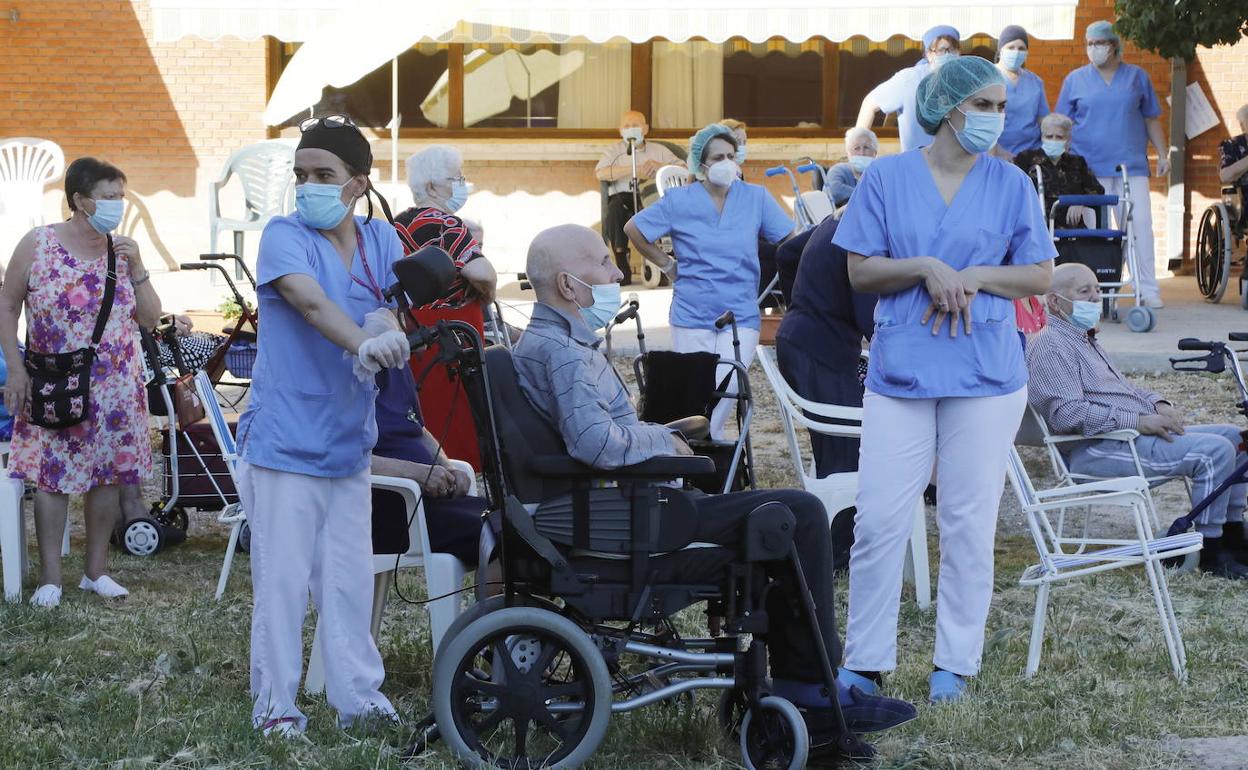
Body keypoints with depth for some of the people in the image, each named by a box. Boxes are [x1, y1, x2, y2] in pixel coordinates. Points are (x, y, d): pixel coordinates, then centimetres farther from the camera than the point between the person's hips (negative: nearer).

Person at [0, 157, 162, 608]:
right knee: (52, 476, -3)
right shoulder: (38, 245, -6)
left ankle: (96, 570, 19)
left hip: (117, 388, 4)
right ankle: (50, 578, 4)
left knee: (108, 475, 7)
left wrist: (136, 268, -8)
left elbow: (150, 318, 5)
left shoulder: (122, 249, 5)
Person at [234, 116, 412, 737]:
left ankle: (357, 695, 21)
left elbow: (391, 306, -3)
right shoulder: (284, 235, -9)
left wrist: (387, 325, -28)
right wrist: (363, 343, -43)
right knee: (282, 578, -3)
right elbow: (309, 299, -27)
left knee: (350, 577, 11)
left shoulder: (379, 239, 8)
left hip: (348, 442, 5)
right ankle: (274, 704, 8)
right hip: (284, 441, -5)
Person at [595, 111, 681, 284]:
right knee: (616, 207, -36)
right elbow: (600, 173, -2)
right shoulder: (614, 151, 20)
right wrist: (634, 171, -11)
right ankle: (622, 264, -31)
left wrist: (659, 166, -7)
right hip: (623, 196, 0)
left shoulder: (658, 150, 22)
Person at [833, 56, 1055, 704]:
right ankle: (864, 663, 7)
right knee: (878, 520, -3)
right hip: (900, 372, -1)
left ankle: (955, 663, 15)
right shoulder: (886, 178, 2)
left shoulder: (1011, 185, 5)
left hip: (985, 376, 1)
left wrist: (975, 276, -10)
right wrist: (926, 268, -15)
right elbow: (859, 271, 1)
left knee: (969, 522, 4)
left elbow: (1039, 275, 7)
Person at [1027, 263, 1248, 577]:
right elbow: (1067, 414, -24)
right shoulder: (1050, 346, -13)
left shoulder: (1085, 339, 22)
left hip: (1137, 432, 11)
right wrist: (1138, 421, -22)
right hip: (1098, 449, -11)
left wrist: (1158, 404, 9)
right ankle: (1210, 553, -13)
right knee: (1215, 451, -22)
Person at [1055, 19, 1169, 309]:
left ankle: (1148, 289, -2)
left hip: (1132, 164, 1)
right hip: (1089, 167, -1)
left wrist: (1163, 154, 8)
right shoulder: (1075, 79, 9)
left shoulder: (1137, 76, 11)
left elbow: (1151, 119, 14)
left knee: (1140, 223, -6)